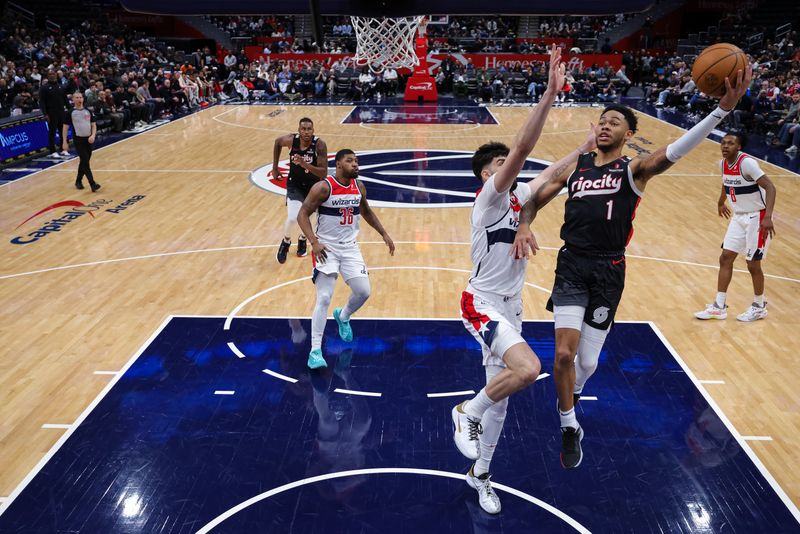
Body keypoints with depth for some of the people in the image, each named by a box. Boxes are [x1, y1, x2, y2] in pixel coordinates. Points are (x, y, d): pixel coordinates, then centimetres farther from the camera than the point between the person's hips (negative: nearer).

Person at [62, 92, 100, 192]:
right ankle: (92, 184, -15)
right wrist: (65, 142, -5)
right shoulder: (70, 113, -3)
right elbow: (65, 128, 0)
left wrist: (93, 135, -9)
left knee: (84, 161, 12)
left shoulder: (88, 111, 8)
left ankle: (78, 181, 28)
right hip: (78, 140, -4)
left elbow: (93, 125, 10)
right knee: (85, 162, -11)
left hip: (88, 139, 4)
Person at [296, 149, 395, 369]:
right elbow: (302, 215, -14)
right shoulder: (323, 187, -15)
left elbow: (366, 212, 20)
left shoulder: (359, 186, 3)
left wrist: (384, 234, 15)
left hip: (350, 247, 5)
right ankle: (315, 351, -5)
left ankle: (343, 317, 34)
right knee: (324, 298, -13)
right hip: (326, 248, -5)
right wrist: (314, 242, -26)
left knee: (363, 292, 0)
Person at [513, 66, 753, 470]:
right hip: (571, 266, 1)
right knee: (564, 354, -9)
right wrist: (524, 225, -9)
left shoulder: (634, 169, 2)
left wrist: (722, 110, -29)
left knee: (588, 362, 7)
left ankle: (571, 397, 44)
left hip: (608, 271, -1)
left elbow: (674, 152, -15)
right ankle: (569, 428, 16)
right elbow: (536, 198, 13)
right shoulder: (575, 166, 9)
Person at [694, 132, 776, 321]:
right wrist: (721, 203, 37)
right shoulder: (723, 164, 1)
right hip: (738, 217, 7)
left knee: (753, 264, 0)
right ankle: (719, 307, 12)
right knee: (725, 258, 5)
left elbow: (770, 187, -26)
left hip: (757, 218, -7)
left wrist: (768, 217, -37)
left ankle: (759, 307, 21)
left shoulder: (747, 163, -22)